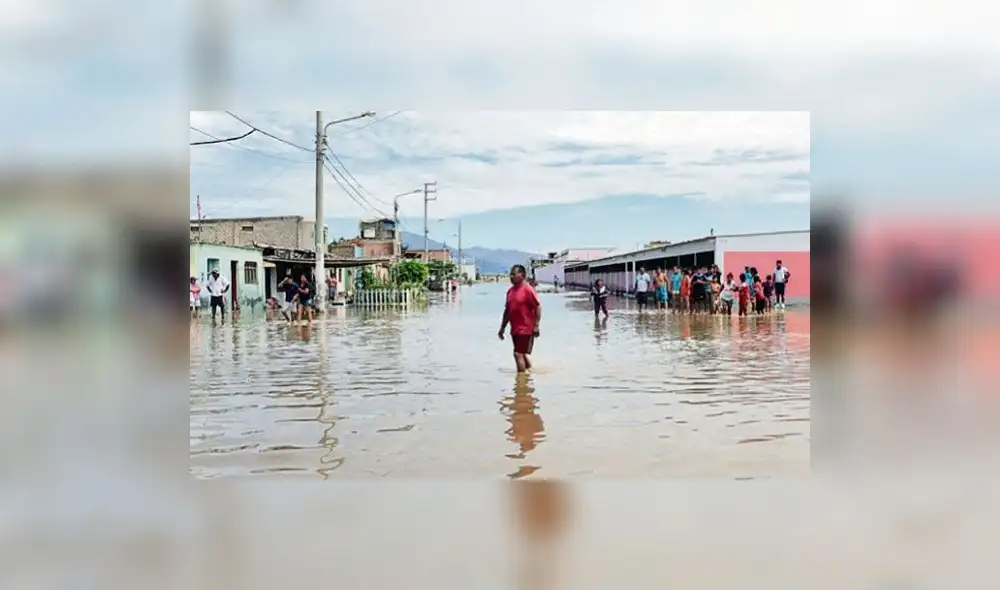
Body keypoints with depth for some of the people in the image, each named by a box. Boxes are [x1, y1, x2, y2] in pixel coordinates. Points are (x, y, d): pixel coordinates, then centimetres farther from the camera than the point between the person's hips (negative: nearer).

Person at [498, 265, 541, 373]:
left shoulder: (528, 289, -12)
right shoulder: (510, 291, 12)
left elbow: (538, 307, -14)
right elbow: (507, 310, 17)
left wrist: (536, 326, -18)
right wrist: (502, 327, 15)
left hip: (525, 329, -8)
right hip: (515, 329, 8)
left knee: (518, 354, -11)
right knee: (524, 355, 17)